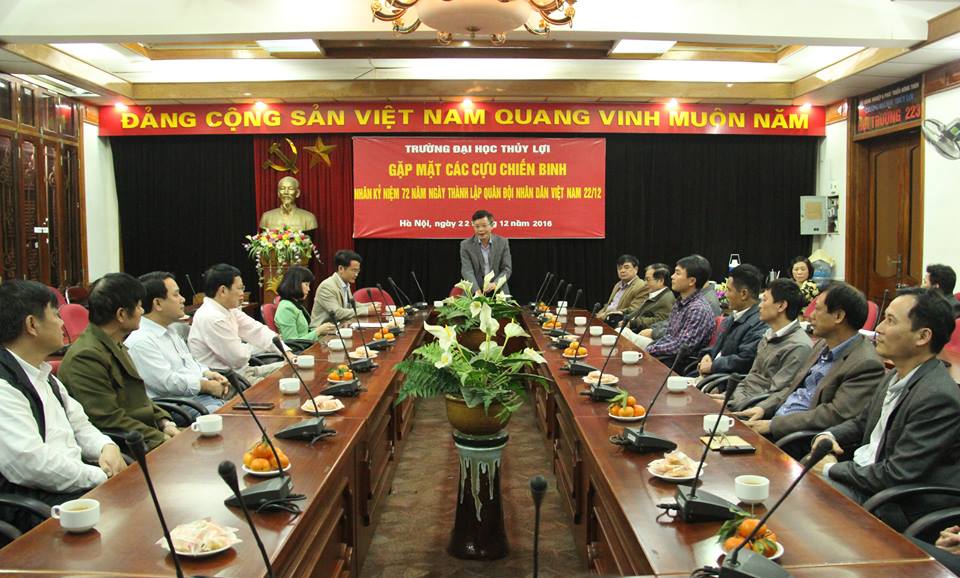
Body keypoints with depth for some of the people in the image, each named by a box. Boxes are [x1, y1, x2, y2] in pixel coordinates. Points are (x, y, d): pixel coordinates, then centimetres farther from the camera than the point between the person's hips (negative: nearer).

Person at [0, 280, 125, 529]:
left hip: (75, 478, 9)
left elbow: (79, 425, 21)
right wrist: (102, 477, -18)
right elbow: (31, 464, -24)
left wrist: (107, 447, -1)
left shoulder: (42, 375, 16)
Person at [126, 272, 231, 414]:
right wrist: (208, 386, -13)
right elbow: (167, 382, -18)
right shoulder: (140, 342, -13)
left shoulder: (169, 329, 18)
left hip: (202, 395, 9)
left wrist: (209, 374, 6)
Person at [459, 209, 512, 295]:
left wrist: (494, 284, -18)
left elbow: (507, 269, 1)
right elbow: (467, 271, -8)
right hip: (474, 293, -1)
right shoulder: (466, 245, 1)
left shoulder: (502, 242, 5)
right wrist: (477, 291, -25)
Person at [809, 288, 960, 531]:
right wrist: (827, 436, 0)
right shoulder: (897, 376, 6)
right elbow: (861, 422, 21)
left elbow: (897, 475, -23)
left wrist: (831, 469, -13)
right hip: (862, 472, 8)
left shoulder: (938, 397, -23)